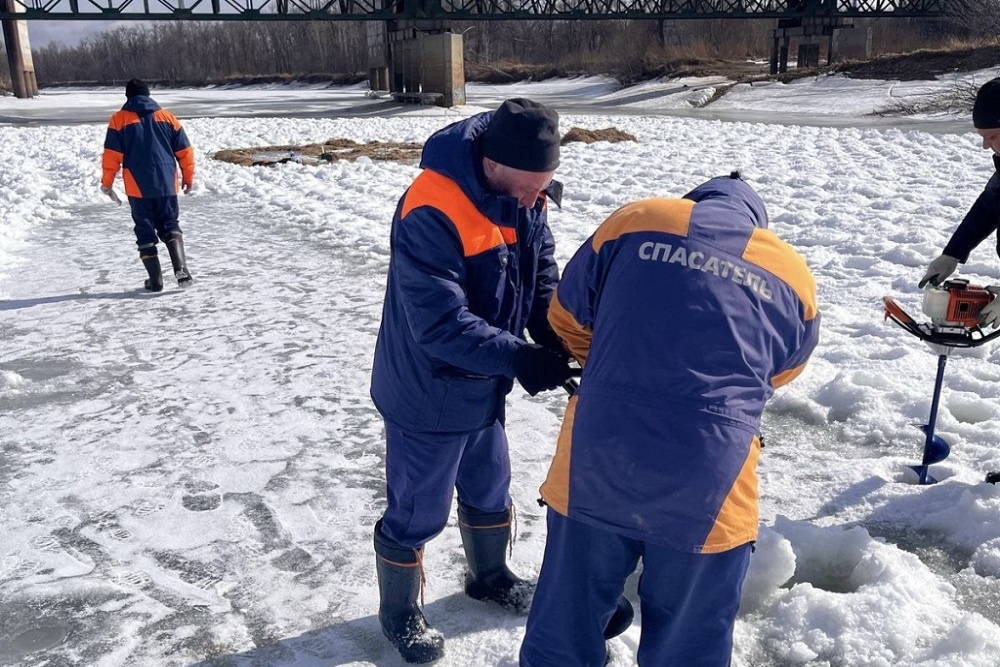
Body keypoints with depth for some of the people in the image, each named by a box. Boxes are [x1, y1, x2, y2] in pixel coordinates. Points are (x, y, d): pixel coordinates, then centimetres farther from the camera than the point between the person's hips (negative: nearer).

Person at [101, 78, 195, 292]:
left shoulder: (119, 119, 2)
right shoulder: (167, 117, 8)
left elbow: (112, 154, -3)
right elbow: (184, 150, 9)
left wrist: (107, 183, 6)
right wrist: (188, 177, 19)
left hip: (137, 187, -2)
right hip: (166, 185, 2)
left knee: (145, 231, 7)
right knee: (170, 226, 11)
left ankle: (155, 279, 5)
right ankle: (180, 268, -11)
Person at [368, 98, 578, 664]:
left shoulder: (527, 195, -6)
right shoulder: (432, 213, -32)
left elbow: (543, 267, 3)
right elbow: (440, 324, -33)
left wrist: (554, 333, -14)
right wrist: (517, 358, -37)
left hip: (483, 386, 8)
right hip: (429, 394, -8)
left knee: (489, 489, 26)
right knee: (417, 512, 10)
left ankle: (491, 576, 52)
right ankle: (400, 613, 35)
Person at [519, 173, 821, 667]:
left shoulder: (636, 220, 7)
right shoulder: (794, 275, 10)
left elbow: (566, 316, 14)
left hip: (597, 462, 0)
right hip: (708, 484, 0)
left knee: (568, 615, 21)